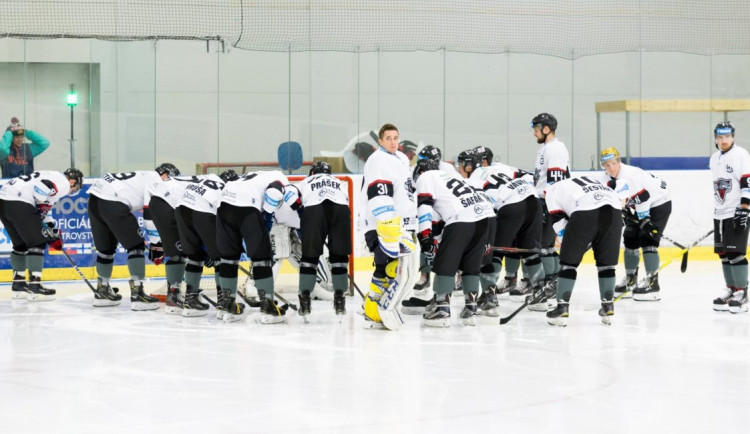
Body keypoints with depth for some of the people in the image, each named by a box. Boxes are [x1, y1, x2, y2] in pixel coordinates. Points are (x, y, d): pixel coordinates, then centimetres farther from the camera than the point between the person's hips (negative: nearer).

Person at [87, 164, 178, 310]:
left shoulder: (143, 176, 30)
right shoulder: (155, 178, 2)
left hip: (95, 198, 9)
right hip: (111, 202, -9)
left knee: (106, 247, 23)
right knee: (136, 245, -2)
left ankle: (102, 292, 32)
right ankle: (137, 294, -6)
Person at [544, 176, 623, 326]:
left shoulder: (553, 189, 27)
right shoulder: (589, 181, 42)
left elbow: (559, 222, 15)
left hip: (585, 212, -4)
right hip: (613, 210, 5)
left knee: (569, 261, 8)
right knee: (606, 262, 19)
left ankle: (562, 309, 7)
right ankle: (608, 307, 20)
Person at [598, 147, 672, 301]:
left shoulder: (631, 175, -29)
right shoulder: (605, 179, -3)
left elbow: (643, 199, -28)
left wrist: (644, 221, -26)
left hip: (658, 203, -9)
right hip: (639, 206, 9)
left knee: (647, 240, -18)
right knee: (630, 239, 9)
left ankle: (653, 283, -17)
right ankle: (630, 281, 24)